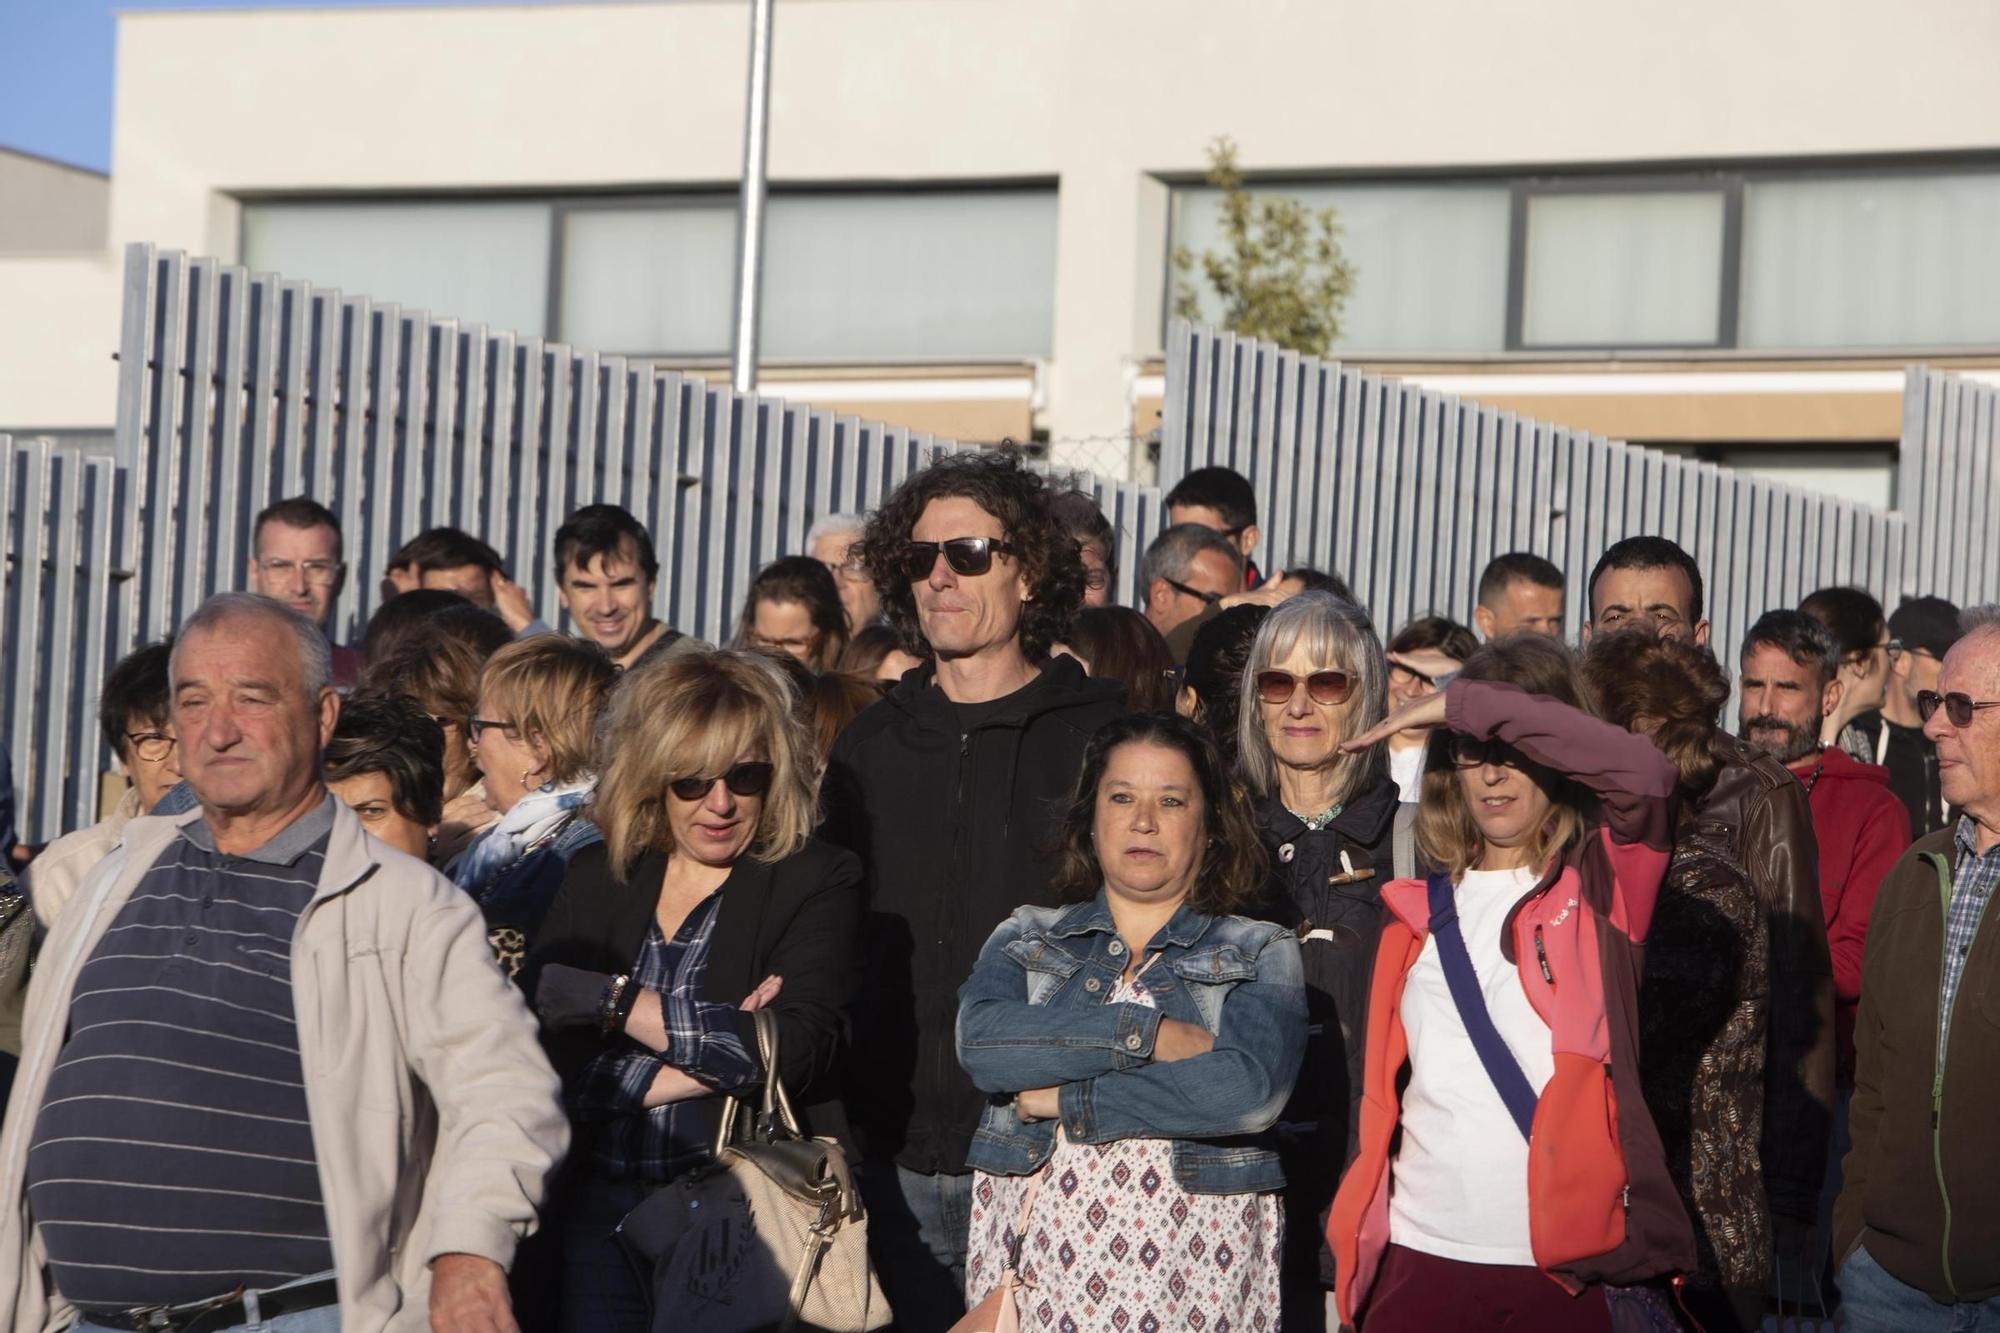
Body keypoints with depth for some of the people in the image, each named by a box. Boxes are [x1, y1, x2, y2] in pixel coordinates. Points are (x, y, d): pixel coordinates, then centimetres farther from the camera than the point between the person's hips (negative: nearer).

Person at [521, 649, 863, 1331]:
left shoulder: (817, 883, -3)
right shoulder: (595, 878, 7)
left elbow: (792, 1050, -19)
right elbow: (527, 1042, -7)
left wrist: (611, 1000, -13)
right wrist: (716, 1052, -16)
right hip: (599, 1207, 3)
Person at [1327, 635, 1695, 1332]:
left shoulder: (1601, 888, 2)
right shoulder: (1418, 911, 13)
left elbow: (1646, 773, -18)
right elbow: (1382, 1091, 13)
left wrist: (1468, 701, -15)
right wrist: (1355, 1234, 3)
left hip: (1568, 1264, -3)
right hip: (1422, 1259, 3)